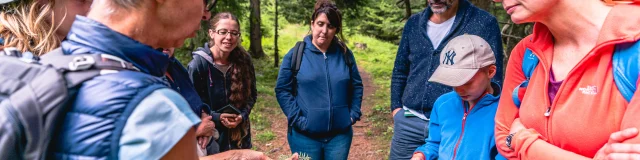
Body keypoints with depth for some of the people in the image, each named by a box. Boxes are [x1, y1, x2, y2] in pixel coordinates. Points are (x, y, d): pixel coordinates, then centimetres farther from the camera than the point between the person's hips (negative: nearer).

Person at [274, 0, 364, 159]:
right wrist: (296, 118, -10)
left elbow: (356, 86, 11)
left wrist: (353, 114, 2)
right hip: (305, 136, -2)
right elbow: (282, 89, -3)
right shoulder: (295, 54, -6)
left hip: (340, 134, 2)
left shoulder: (345, 54, 3)